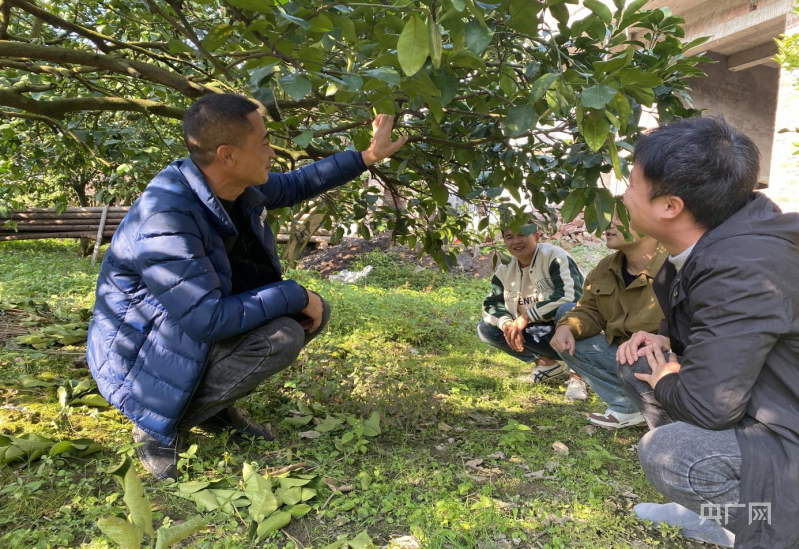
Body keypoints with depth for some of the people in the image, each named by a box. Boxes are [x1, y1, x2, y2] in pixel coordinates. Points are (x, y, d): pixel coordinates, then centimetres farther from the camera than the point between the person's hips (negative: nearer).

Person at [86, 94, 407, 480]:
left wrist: (369, 156, 10)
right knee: (281, 337, -30)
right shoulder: (164, 219, -33)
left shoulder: (238, 187, -7)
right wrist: (296, 296, -26)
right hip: (143, 356, -8)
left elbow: (295, 186, 11)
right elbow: (208, 320, -36)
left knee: (314, 312, 0)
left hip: (200, 325, 9)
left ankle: (215, 406, 8)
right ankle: (160, 423, -7)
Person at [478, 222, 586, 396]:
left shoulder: (556, 257, -19)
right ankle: (547, 362, 1)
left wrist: (525, 317, -31)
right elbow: (491, 304, 1)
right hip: (539, 332, 7)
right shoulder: (504, 269, 1)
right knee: (486, 328, -7)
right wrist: (507, 323, -22)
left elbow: (570, 296, -33)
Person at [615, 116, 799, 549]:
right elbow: (705, 334, 16)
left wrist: (666, 380, -10)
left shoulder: (743, 268, -31)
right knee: (639, 364, 7)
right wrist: (668, 345, -2)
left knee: (664, 453, -28)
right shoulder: (712, 242, -2)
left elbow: (709, 406, -31)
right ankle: (713, 512, 17)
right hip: (763, 412, 10)